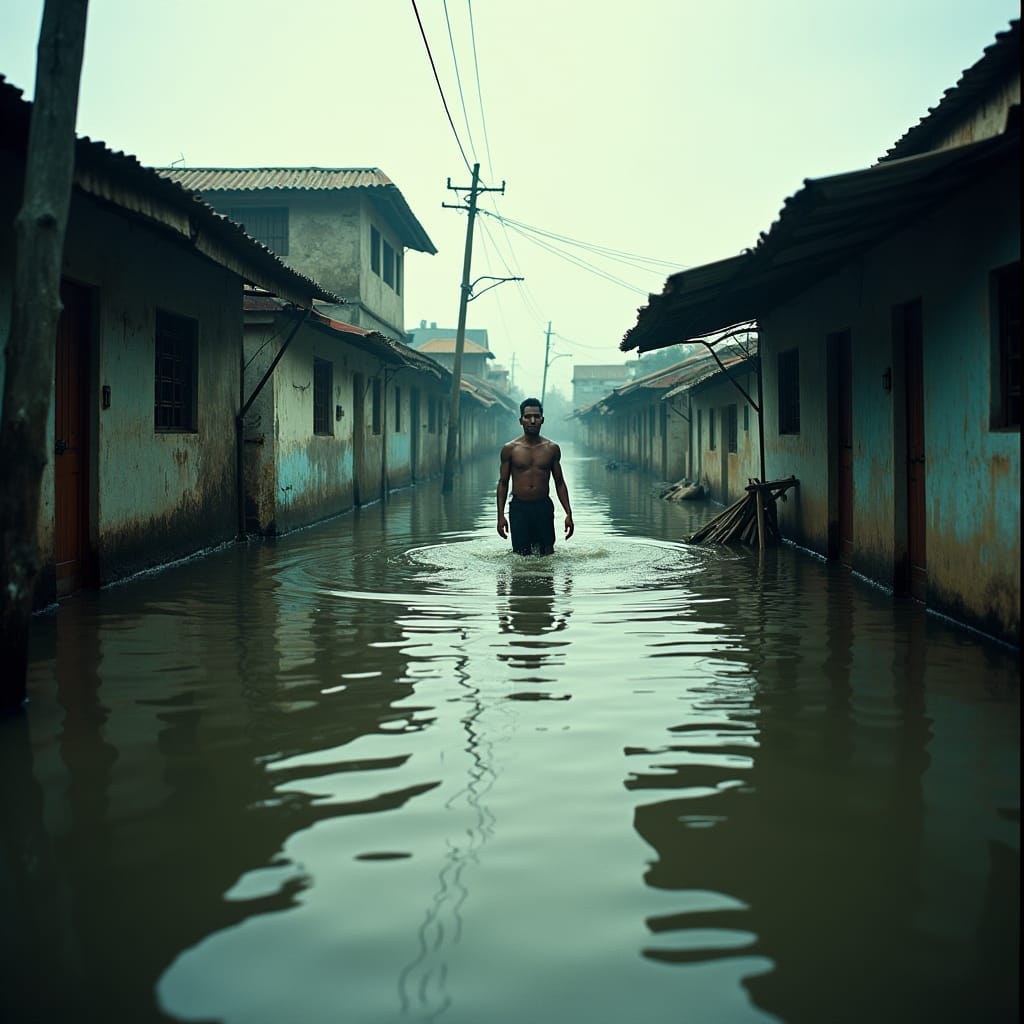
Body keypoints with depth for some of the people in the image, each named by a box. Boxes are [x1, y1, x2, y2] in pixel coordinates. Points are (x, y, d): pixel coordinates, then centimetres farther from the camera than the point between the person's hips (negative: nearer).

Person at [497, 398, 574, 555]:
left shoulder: (552, 449, 5)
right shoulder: (510, 449, 1)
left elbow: (559, 483, 10)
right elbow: (503, 483, 5)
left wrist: (568, 513, 2)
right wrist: (500, 515, -2)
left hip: (544, 507, 1)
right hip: (518, 507, -1)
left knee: (546, 554, 3)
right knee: (521, 555, -1)